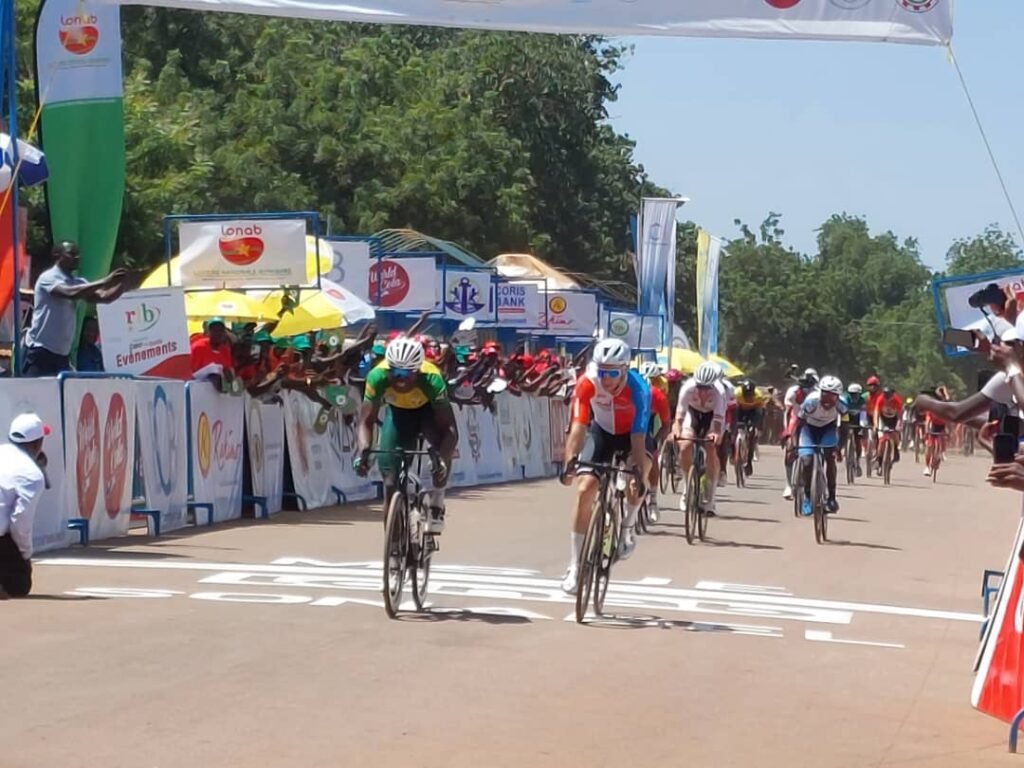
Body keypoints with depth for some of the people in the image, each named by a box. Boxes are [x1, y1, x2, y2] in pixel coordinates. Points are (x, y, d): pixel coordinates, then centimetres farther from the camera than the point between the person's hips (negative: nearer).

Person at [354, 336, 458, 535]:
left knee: (442, 445, -36)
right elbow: (366, 421, -32)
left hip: (428, 409, -2)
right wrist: (364, 451, -50)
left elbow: (450, 429, -40)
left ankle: (437, 502, -15)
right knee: (391, 481, -7)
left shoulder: (431, 379, -39)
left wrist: (442, 458, -57)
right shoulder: (377, 377, -35)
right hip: (397, 412, 2)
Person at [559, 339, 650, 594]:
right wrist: (570, 461, -46)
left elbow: (638, 437, -36)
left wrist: (639, 474, -45)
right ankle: (574, 566, -4)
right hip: (602, 431, 1)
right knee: (585, 489, -11)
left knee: (637, 476, -29)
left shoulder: (638, 388, -34)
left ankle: (627, 527, 0)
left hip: (632, 433, -1)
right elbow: (578, 425, -34)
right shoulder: (587, 383, -30)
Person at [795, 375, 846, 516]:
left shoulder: (840, 405, -30)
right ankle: (807, 497, 4)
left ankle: (832, 498, -5)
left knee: (830, 457, -17)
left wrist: (840, 446, -16)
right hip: (809, 427, -1)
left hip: (828, 428, 1)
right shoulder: (811, 401, -36)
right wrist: (795, 444, -31)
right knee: (807, 461, -15)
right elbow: (799, 422, -27)